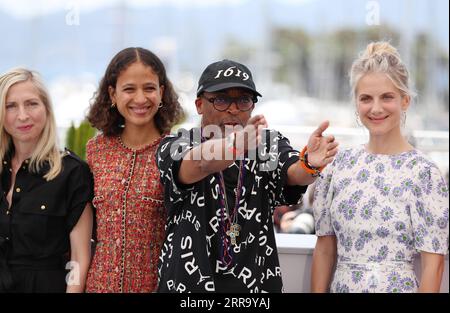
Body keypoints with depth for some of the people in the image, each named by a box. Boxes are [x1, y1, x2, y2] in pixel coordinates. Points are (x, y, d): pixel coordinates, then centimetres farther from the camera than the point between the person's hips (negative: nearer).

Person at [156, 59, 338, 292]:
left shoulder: (269, 146, 1)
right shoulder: (175, 146, -5)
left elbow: (295, 172, -19)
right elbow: (200, 164, -27)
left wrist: (310, 163, -41)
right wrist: (237, 143, -45)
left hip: (258, 284, 2)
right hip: (186, 284, -1)